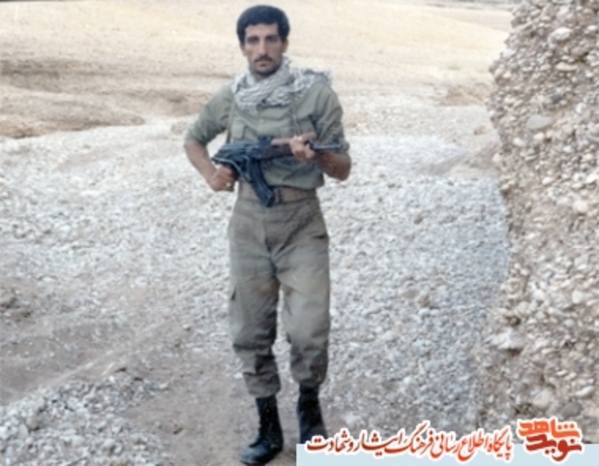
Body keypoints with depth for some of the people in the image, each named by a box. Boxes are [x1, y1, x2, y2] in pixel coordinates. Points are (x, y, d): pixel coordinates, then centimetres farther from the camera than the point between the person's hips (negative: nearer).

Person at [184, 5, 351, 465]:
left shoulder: (316, 93, -6)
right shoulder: (229, 98, 3)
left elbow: (344, 169, -3)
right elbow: (193, 140, 20)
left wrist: (315, 154, -24)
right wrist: (212, 175, 1)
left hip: (302, 223, -3)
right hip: (248, 223, 3)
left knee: (309, 331, -11)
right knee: (251, 332, 7)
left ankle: (309, 405, 20)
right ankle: (269, 427, 24)